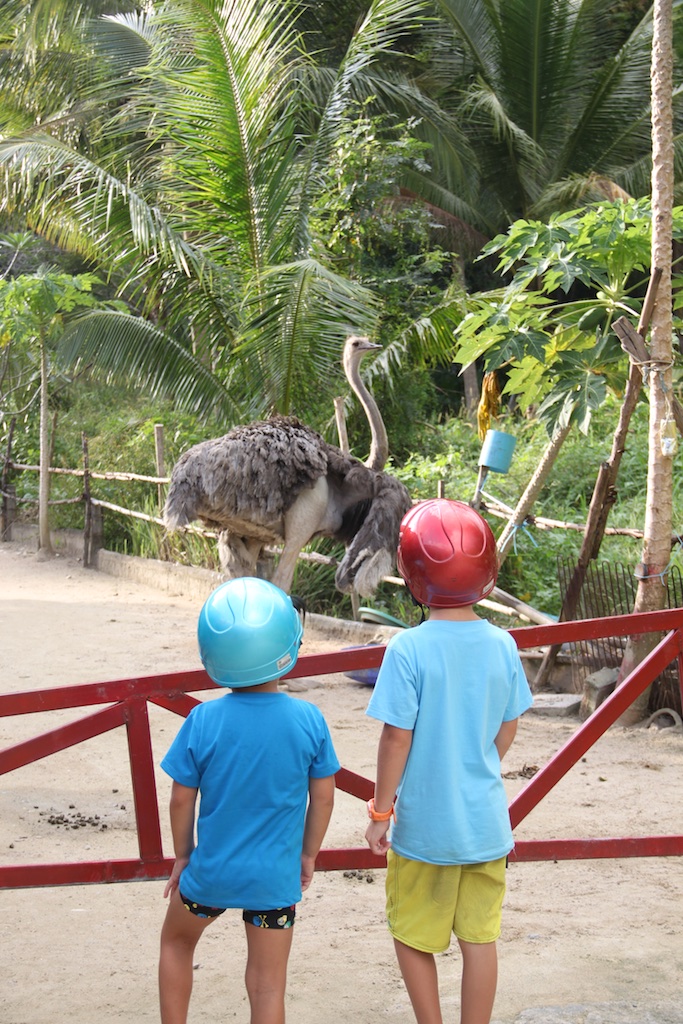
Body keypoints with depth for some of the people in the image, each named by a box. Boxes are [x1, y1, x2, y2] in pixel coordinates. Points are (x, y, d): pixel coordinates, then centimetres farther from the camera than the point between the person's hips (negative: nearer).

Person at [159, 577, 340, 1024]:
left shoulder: (203, 721, -14)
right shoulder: (309, 720, -13)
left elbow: (182, 799, -6)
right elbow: (323, 797, -4)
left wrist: (183, 855, 11)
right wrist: (309, 854, 12)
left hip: (211, 870, 0)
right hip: (276, 876, 0)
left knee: (176, 941, 29)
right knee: (268, 987, 10)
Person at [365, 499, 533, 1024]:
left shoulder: (408, 649, -18)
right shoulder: (502, 645, -5)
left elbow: (397, 738, -14)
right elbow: (507, 731, 4)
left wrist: (381, 811, -2)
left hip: (423, 824, -3)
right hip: (486, 822, 4)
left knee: (413, 938, 15)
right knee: (481, 937, 13)